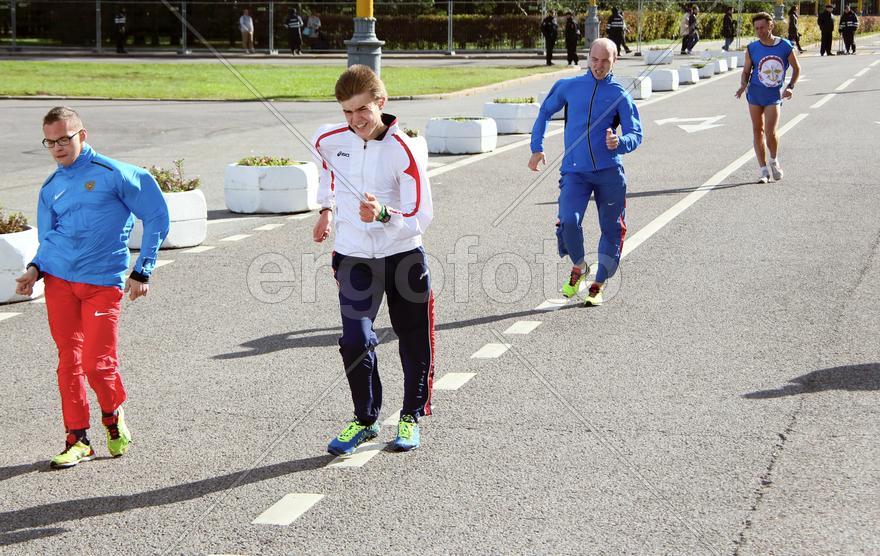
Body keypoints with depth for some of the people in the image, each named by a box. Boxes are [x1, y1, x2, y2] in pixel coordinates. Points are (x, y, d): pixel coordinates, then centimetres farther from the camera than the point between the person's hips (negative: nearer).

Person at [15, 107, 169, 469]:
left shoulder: (113, 174, -3)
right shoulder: (51, 188, 14)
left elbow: (156, 217, 0)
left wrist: (142, 271, -4)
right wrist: (35, 269, -2)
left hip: (102, 282, -4)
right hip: (58, 280, 4)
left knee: (98, 363, -9)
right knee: (69, 360, 3)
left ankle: (114, 416, 21)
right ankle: (77, 439, 13)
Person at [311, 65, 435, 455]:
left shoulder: (404, 151, -17)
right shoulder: (330, 140, -4)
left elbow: (421, 218, -19)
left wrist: (384, 215, -36)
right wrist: (327, 207, 25)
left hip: (404, 257, -2)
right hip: (354, 258, 2)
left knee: (414, 343, 9)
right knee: (356, 342, -9)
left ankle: (412, 416, 28)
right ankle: (365, 419, 10)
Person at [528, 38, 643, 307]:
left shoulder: (620, 95, 5)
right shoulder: (569, 86, 9)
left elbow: (636, 135, 1)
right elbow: (545, 112, 24)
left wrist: (619, 142, -22)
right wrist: (537, 148, 17)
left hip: (610, 172, 0)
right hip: (575, 171, 0)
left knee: (611, 229, 4)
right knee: (568, 222, -18)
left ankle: (598, 285, 21)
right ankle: (579, 268, 10)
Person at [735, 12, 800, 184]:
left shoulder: (785, 46, -5)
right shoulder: (752, 48, -1)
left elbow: (796, 68, 7)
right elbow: (746, 70, 9)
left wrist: (790, 86, -6)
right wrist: (743, 85, -10)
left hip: (774, 95, -2)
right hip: (755, 93, 2)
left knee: (770, 132, -12)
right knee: (757, 131, 5)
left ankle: (774, 162, 17)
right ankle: (764, 170, 13)